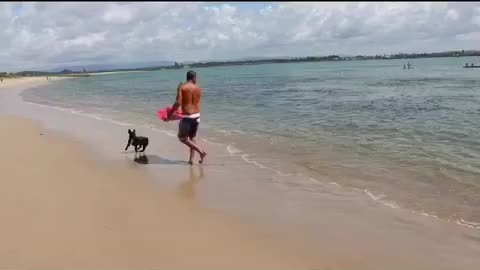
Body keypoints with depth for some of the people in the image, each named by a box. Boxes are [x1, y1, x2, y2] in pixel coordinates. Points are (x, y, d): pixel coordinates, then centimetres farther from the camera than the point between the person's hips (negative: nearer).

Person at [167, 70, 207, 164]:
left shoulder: (181, 87, -9)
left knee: (182, 138, 9)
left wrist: (170, 113, -7)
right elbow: (197, 103, 10)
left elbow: (178, 103, -16)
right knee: (192, 137, 21)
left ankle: (201, 151, -1)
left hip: (187, 117, -5)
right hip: (197, 116, 5)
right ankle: (191, 159, 22)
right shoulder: (198, 89, 4)